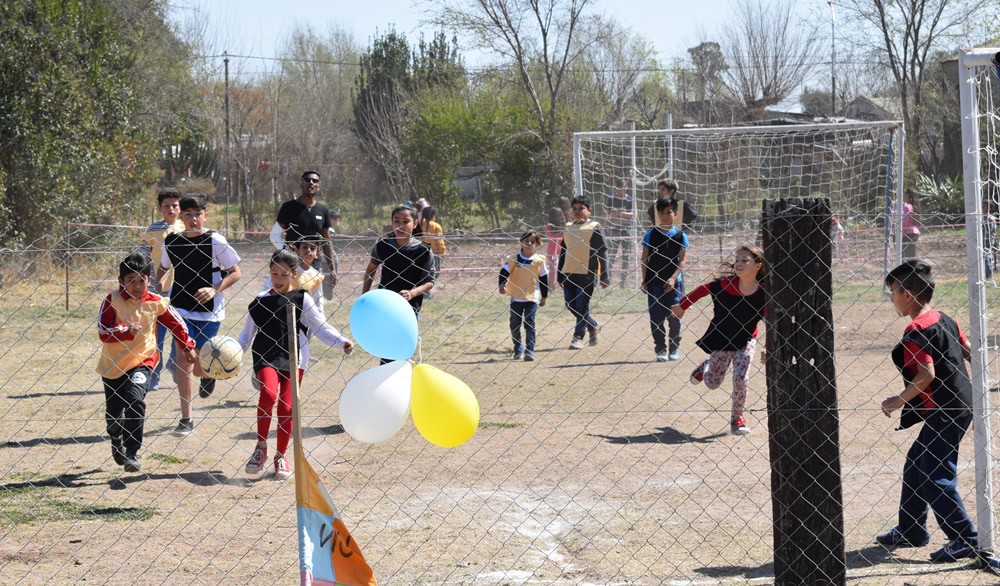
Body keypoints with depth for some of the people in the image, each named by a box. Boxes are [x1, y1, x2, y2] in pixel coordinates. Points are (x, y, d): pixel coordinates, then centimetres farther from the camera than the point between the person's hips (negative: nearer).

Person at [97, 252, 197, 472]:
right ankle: (117, 442, 47)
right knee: (113, 412, 14)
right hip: (113, 364, 1)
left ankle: (131, 454, -23)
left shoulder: (156, 303, -5)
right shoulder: (112, 300, -11)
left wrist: (188, 347, 18)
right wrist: (126, 331, -32)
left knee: (134, 400, -26)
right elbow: (103, 332, -18)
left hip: (142, 362, -1)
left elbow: (176, 323, 11)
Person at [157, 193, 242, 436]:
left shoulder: (216, 241, -9)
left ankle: (209, 372, 45)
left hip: (209, 312, -2)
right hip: (181, 310, 2)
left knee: (198, 368, 6)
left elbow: (235, 273, -4)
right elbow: (163, 268, 19)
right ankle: (186, 419, 0)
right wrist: (159, 283, -2)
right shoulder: (171, 241, 1)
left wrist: (214, 290, -18)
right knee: (184, 362, -9)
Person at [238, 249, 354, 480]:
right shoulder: (260, 301, 8)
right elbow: (247, 334, 16)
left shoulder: (302, 300, 4)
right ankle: (261, 446, -9)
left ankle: (281, 455, 19)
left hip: (293, 358, 0)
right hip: (266, 357, 0)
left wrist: (342, 342, -7)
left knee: (286, 408, -1)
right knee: (269, 394, -26)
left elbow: (321, 327, 6)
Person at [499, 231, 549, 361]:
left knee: (530, 324, -8)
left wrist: (544, 296, 10)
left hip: (532, 298, -1)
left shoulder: (539, 261, -1)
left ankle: (529, 351, -8)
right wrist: (502, 285, -21)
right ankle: (518, 348, 24)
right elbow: (504, 273, -3)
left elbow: (544, 279, 7)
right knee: (515, 325, 7)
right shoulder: (513, 259, -3)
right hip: (516, 298, 1)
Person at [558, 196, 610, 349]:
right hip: (568, 273, 6)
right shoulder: (568, 228, 14)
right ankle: (592, 324, 27)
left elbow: (602, 252, -3)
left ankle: (578, 337, 1)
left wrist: (604, 276, -7)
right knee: (570, 305, 6)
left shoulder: (595, 228, -1)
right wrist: (559, 275, 18)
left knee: (582, 306, -5)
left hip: (587, 274, -6)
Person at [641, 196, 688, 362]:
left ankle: (674, 348, 16)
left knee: (674, 317, 2)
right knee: (656, 317, -1)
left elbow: (682, 260, 0)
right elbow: (645, 259, 3)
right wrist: (644, 281, -2)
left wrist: (673, 278, -12)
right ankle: (660, 349, 7)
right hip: (654, 282, 0)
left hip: (674, 282, 0)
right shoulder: (651, 234, 1)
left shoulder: (680, 236, 1)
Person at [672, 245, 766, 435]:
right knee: (712, 383, 7)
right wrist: (682, 305, 7)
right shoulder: (725, 284, -21)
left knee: (741, 379, -17)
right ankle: (705, 367, 44)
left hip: (745, 342, -1)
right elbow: (702, 290, -3)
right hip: (721, 341, 1)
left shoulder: (762, 294, -20)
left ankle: (737, 418, 5)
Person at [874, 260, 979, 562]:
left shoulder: (916, 331, -16)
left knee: (936, 476, -6)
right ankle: (910, 531, 30)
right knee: (916, 463, 20)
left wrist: (899, 401, -12)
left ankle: (965, 540, -5)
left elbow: (927, 375, -23)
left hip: (943, 410, -10)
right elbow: (970, 352, 14)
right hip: (961, 404, 10)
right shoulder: (944, 319, 11)